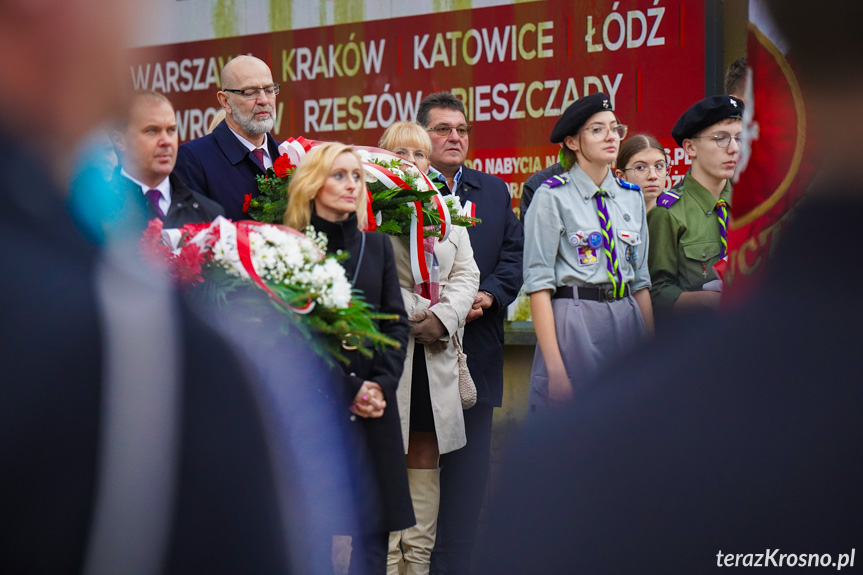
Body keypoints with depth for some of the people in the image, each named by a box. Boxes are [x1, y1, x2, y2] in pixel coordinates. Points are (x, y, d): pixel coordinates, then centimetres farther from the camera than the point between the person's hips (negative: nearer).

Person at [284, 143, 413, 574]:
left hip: (374, 408, 4)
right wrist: (347, 392, -10)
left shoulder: (376, 246, 12)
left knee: (375, 523, 1)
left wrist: (381, 384, -7)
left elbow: (396, 323, 9)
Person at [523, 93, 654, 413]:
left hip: (627, 319, 5)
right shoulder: (553, 196, -4)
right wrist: (554, 366, -16)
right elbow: (539, 284, -9)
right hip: (573, 324, -5)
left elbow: (641, 280, 15)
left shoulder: (632, 197, 14)